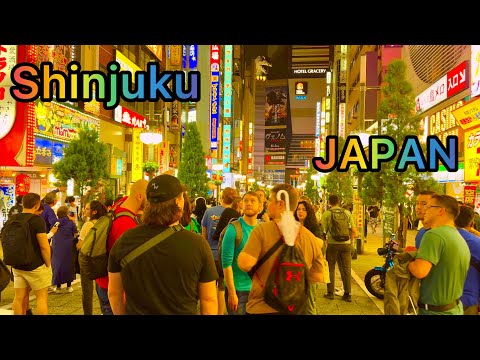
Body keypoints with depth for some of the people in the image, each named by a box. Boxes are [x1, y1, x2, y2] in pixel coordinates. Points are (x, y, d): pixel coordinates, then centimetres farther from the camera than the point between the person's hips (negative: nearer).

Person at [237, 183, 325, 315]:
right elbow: (318, 278, 1)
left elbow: (245, 264, -24)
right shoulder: (311, 238, -6)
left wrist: (241, 254, -3)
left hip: (261, 308, -3)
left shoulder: (262, 229, -17)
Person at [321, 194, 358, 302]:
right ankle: (348, 294, 13)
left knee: (331, 269, 10)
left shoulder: (326, 214, -4)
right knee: (346, 270, 9)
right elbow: (354, 230, 3)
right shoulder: (347, 213, 4)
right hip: (346, 244, 2)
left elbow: (323, 230, -6)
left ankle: (330, 293, 14)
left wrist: (325, 241, 8)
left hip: (332, 244, -2)